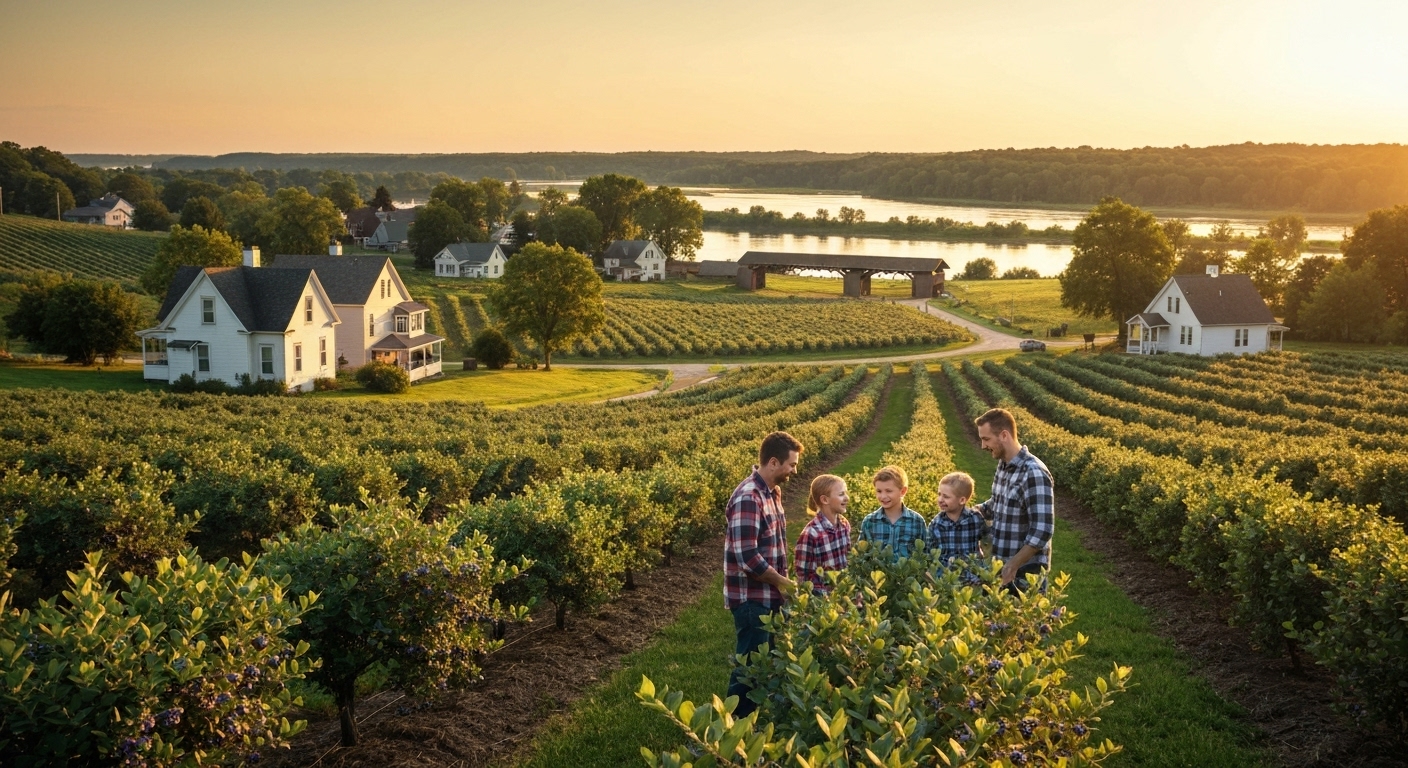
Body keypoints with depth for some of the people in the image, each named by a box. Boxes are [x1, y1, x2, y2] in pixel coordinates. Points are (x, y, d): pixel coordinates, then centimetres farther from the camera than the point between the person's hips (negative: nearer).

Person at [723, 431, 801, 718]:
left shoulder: (771, 492, 8)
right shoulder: (748, 498, -22)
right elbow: (747, 557, -27)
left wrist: (781, 583, 10)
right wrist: (782, 582, -15)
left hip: (770, 596, 9)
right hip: (752, 599, -9)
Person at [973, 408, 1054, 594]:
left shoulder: (1034, 474, -21)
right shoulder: (1003, 466, 6)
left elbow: (1042, 531, -25)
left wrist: (1013, 566, -24)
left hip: (1025, 573, -8)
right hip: (1002, 568, 8)